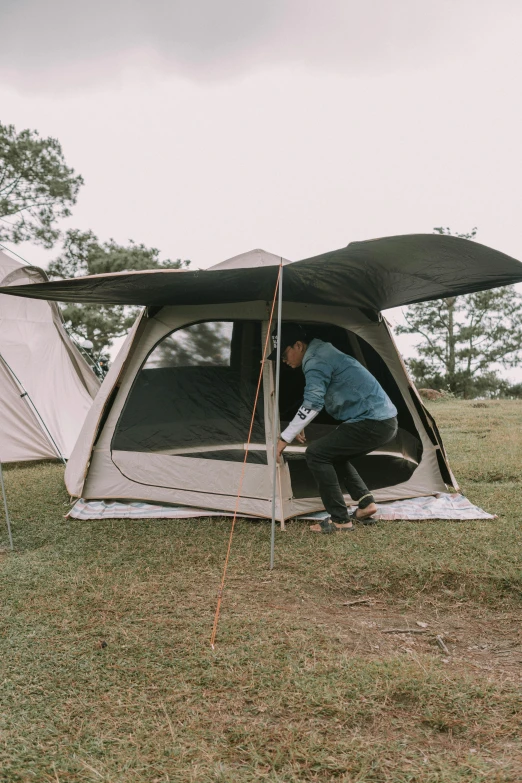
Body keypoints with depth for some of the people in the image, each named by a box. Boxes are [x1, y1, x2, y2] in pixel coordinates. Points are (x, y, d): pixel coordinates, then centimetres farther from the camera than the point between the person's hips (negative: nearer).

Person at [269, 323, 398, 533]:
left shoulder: (316, 362, -13)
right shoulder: (324, 353, 19)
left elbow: (312, 405, -24)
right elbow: (316, 400, 30)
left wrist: (284, 439, -19)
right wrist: (300, 427, 23)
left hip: (373, 423, -10)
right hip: (385, 421, 11)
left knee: (316, 453, -9)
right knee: (334, 453, 25)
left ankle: (339, 520, -5)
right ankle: (366, 504, 17)